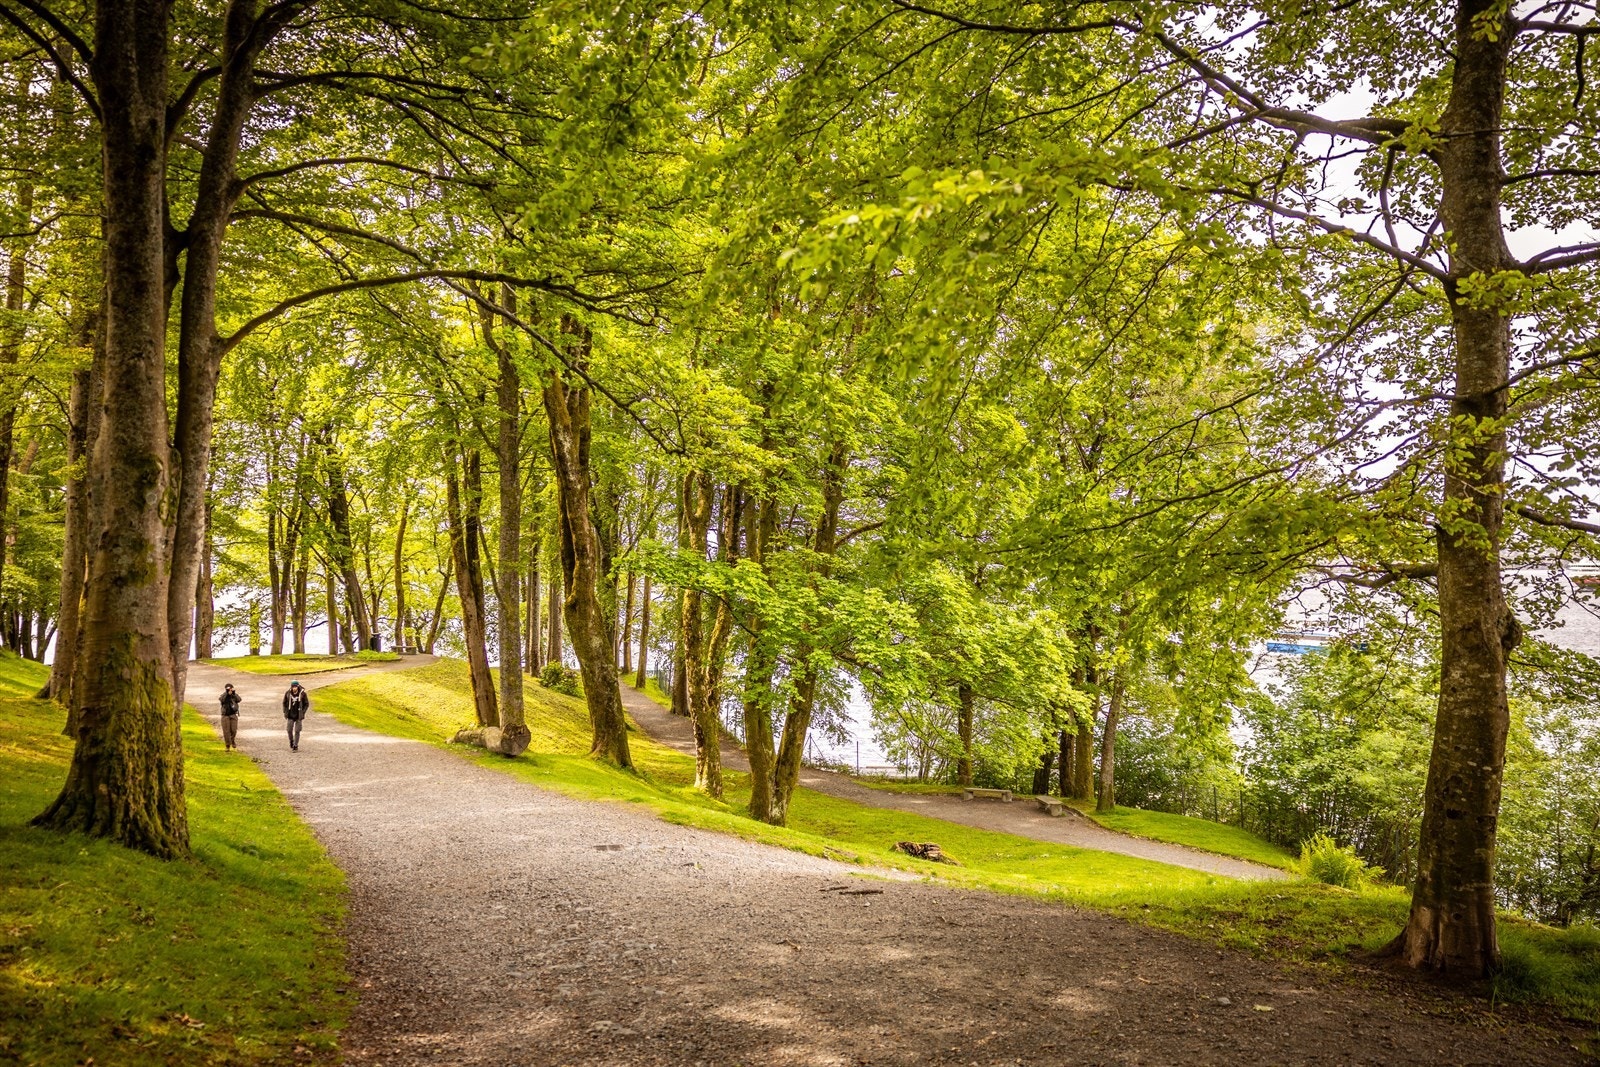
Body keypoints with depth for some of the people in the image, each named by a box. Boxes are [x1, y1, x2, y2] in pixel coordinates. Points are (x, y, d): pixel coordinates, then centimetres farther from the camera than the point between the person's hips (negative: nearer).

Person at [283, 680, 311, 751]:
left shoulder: (303, 694, -12)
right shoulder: (288, 693, -6)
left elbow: (306, 704, -2)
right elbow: (284, 703, 8)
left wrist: (302, 713, -10)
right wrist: (285, 712, 1)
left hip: (298, 716, -2)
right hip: (290, 715, 2)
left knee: (297, 731, -3)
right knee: (289, 730, -3)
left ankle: (295, 746, 6)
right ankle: (291, 744, 23)